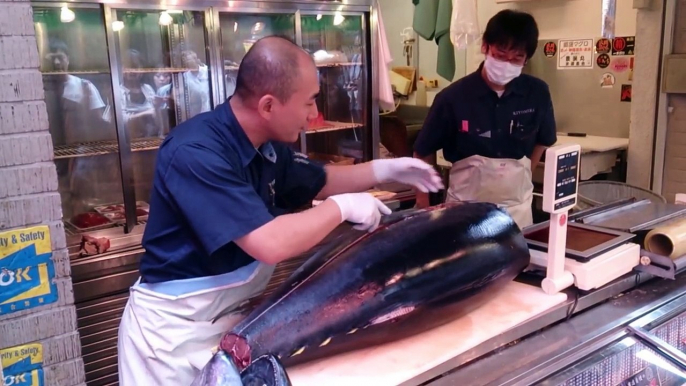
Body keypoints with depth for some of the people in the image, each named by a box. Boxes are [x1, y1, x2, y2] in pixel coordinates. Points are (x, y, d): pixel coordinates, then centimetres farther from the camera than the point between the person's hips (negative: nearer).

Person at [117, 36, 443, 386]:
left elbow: (318, 182, 17)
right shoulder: (195, 153, -29)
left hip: (236, 312, 8)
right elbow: (269, 245, -35)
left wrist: (386, 169, 6)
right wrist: (342, 207, -21)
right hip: (176, 325, -7)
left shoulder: (267, 145, 0)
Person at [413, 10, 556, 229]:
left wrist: (522, 177, 7)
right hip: (465, 206, -2)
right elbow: (424, 153, -3)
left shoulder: (538, 94, -8)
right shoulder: (453, 97, -15)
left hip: (517, 207, 3)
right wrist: (423, 203, -2)